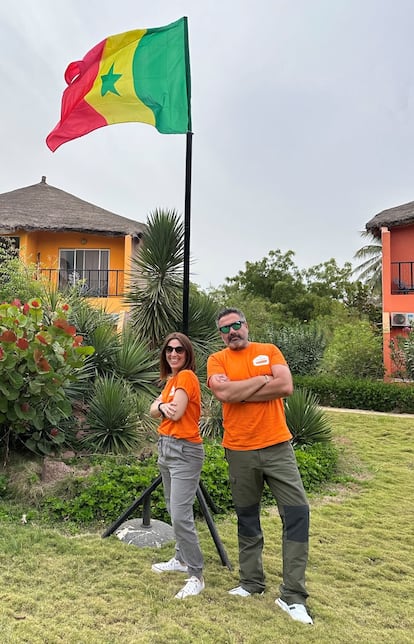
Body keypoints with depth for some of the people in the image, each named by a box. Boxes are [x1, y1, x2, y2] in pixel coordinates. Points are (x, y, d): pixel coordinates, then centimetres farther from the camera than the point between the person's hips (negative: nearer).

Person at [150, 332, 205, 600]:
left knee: (181, 516, -10)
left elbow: (177, 414, -19)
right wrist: (162, 406, -16)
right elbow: (153, 410, 6)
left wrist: (164, 406, 1)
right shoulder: (171, 380, 14)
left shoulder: (187, 376, -13)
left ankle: (196, 576, 1)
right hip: (166, 448, 9)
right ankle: (182, 559, 33)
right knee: (174, 511, 18)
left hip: (185, 451, -9)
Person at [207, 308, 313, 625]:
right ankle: (252, 581, 31)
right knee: (247, 518, 14)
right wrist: (264, 379, -11)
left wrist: (239, 392, -12)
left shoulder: (269, 351, 4)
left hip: (278, 446, 0)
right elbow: (223, 393, -18)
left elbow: (286, 387, -12)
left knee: (297, 512, -4)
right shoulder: (217, 360, 1)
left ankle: (293, 595, 9)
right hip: (240, 452, 0)